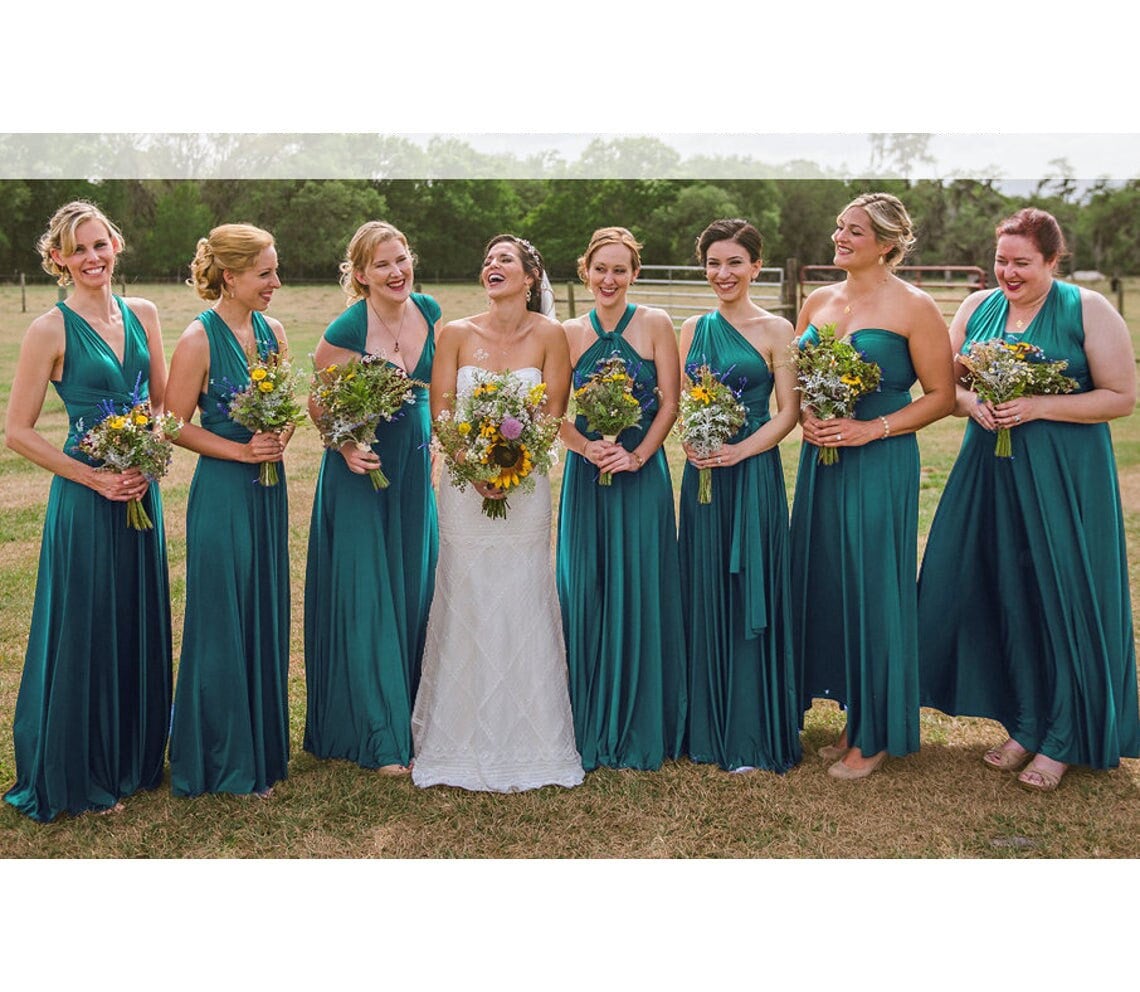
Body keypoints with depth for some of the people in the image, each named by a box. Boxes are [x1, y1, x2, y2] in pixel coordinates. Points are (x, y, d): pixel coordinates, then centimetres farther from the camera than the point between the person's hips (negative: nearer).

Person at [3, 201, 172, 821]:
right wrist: (94, 477, -14)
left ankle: (136, 757, 33)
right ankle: (80, 776, 22)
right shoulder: (51, 330, -10)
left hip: (141, 489, 5)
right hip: (86, 499, -5)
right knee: (85, 632, 5)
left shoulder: (141, 315, 5)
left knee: (141, 624, 14)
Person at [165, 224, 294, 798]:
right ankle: (225, 760, 18)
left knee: (267, 616, 14)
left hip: (269, 490, 7)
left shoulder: (272, 331, 6)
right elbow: (176, 425, -11)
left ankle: (263, 744, 29)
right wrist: (241, 450, -18)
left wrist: (280, 439, -6)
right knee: (224, 622, 3)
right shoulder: (200, 339, -13)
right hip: (222, 492, -7)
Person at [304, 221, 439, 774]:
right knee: (366, 598, -2)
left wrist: (431, 440, 12)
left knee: (413, 592, 12)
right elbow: (319, 405, -7)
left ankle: (409, 715, 27)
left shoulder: (429, 312, -1)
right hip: (362, 470, -5)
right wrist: (346, 446, -22)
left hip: (414, 468, 6)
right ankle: (379, 737, 9)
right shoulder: (347, 330, -17)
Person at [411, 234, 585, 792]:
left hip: (525, 487, -1)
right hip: (465, 486, 1)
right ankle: (464, 743, 16)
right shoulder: (456, 334, 3)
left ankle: (528, 742, 15)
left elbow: (553, 412, -2)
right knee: (466, 610, 3)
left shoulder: (548, 335, 0)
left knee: (522, 609, 2)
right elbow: (440, 411, 0)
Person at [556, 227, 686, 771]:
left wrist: (637, 456, -14)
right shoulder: (569, 333, 5)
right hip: (586, 476, 2)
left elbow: (670, 402, -3)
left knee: (640, 597, 2)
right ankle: (590, 729, 18)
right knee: (586, 596, 5)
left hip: (641, 475, -2)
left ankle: (639, 731, 16)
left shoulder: (655, 324, -1)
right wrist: (586, 447, -14)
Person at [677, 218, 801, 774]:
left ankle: (751, 737, 11)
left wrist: (738, 451, -18)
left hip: (753, 476, -4)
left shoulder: (774, 330, -3)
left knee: (749, 598, 0)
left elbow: (788, 412, -6)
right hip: (700, 475, 5)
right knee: (703, 598, 9)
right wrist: (692, 443, -7)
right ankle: (707, 728, 22)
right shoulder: (693, 328, 11)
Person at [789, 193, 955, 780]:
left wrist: (873, 429, -16)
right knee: (824, 584, 9)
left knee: (872, 590, 0)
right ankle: (852, 718, 25)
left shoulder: (913, 308, -7)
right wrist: (804, 416, -2)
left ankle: (876, 736, 15)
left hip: (880, 463, -6)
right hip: (820, 460, 6)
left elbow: (941, 396, -7)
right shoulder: (817, 301, 10)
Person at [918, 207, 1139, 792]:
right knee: (1004, 597, 8)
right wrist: (972, 404, -10)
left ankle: (1063, 741, 15)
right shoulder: (977, 308, 8)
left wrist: (1038, 407, -18)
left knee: (1062, 600, 1)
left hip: (1064, 479, -4)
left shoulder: (1088, 311, -6)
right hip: (988, 474, 4)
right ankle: (1024, 725, 23)